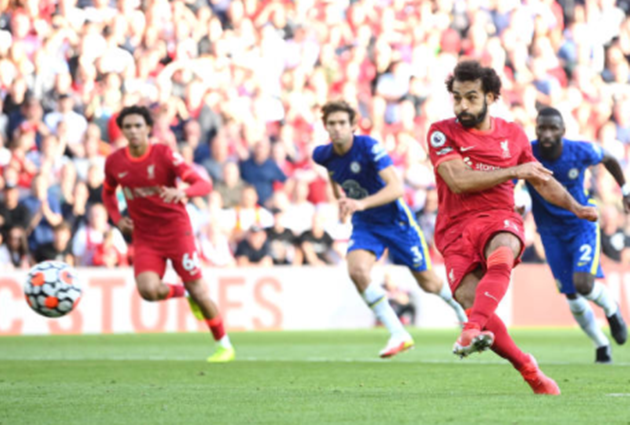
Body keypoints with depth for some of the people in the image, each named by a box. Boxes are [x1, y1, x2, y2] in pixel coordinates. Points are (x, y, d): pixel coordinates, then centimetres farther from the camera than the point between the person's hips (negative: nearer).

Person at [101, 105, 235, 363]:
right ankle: (183, 294, 12)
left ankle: (224, 346, 15)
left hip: (176, 228, -3)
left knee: (197, 289, -3)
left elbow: (203, 185, -17)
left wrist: (181, 192, -37)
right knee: (148, 289, -22)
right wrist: (117, 219, 5)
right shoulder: (114, 162, 0)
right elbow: (108, 192, 22)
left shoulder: (164, 155, -11)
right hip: (144, 237, 3)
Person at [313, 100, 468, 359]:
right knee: (357, 270, -26)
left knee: (428, 283, 8)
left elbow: (396, 187, -36)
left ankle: (461, 308, 44)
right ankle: (398, 335, -19)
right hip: (364, 225, 4)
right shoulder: (323, 156, -8)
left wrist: (361, 203, -48)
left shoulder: (369, 147, -26)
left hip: (394, 219, -4)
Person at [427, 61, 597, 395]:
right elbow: (458, 180, -11)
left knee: (500, 260, -37)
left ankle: (472, 332, -57)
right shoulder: (442, 133, 3)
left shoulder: (513, 135, 13)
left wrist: (575, 207, 11)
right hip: (456, 228, -1)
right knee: (471, 300, -22)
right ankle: (528, 369, -6)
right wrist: (514, 171, -9)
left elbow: (542, 181, 26)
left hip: (500, 220, 1)